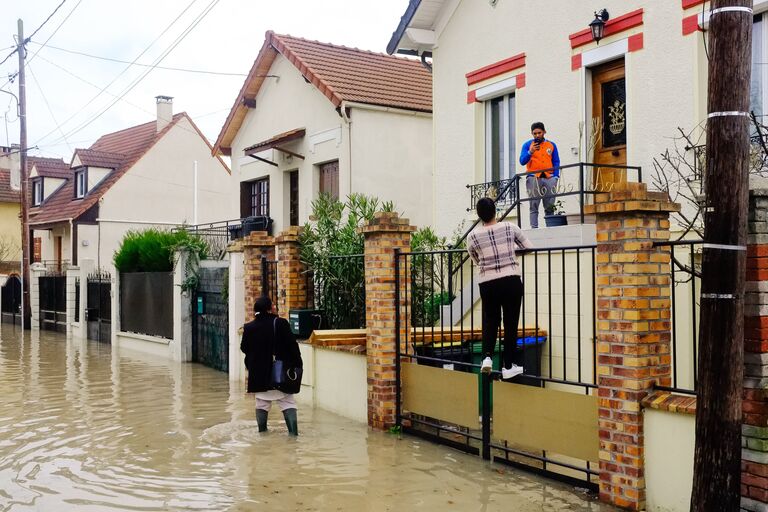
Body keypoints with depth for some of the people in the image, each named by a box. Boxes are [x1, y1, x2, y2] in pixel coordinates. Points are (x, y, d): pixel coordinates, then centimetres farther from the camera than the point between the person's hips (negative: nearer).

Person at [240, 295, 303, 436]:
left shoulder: (249, 328, -4)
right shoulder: (281, 323, -10)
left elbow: (244, 348, 7)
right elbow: (292, 345, -9)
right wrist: (298, 364, 0)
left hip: (259, 372, 2)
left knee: (262, 402, 15)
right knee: (287, 402, 3)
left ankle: (262, 430, 18)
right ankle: (293, 430, -6)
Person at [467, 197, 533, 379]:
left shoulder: (473, 237, 0)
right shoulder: (510, 228, -1)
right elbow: (530, 248, 7)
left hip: (487, 284, 1)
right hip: (511, 281, -1)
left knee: (490, 320, 20)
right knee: (511, 323, 9)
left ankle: (487, 356, 3)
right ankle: (508, 366, 14)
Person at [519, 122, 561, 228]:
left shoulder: (551, 145, 15)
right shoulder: (527, 145, 9)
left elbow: (556, 162, 14)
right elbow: (522, 161, 1)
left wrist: (555, 177, 1)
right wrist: (530, 152, -16)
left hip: (548, 178, 2)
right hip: (533, 178, -2)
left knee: (550, 206, 0)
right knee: (534, 206, -5)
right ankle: (534, 228, -6)